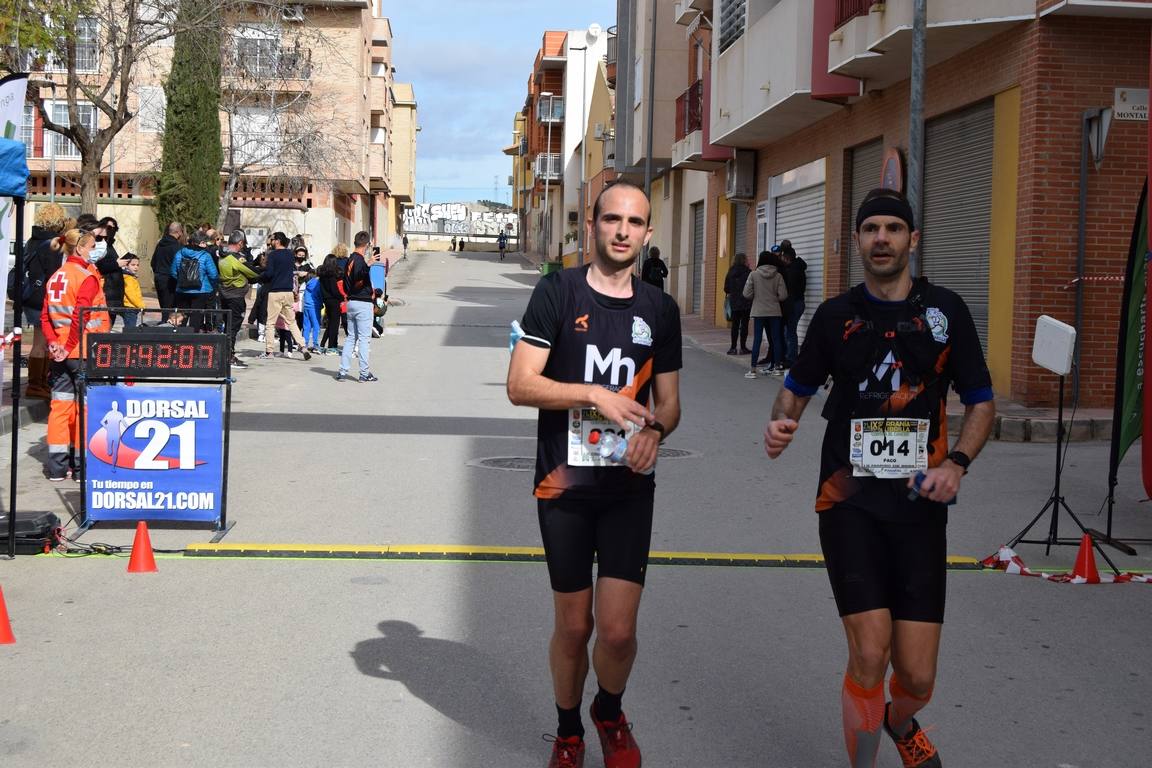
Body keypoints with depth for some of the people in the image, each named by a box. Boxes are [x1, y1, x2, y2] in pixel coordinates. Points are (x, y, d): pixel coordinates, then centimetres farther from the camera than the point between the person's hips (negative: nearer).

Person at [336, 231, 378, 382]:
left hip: (351, 302, 9)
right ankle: (364, 373, -1)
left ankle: (342, 371, 9)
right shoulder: (360, 260, -14)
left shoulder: (350, 259, 13)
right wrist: (367, 265, -35)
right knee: (364, 338, -3)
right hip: (363, 303, -9)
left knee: (351, 338, 13)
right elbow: (358, 277, -29)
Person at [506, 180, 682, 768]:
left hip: (630, 485, 2)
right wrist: (596, 394, -19)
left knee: (617, 629, -5)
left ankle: (610, 714, 28)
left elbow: (668, 402, 12)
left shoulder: (660, 310, 7)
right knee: (573, 626, 9)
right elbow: (520, 386, -10)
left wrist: (654, 430, -10)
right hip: (564, 483, -2)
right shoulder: (558, 292, -4)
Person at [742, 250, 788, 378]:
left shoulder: (754, 274, -6)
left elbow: (747, 294, -7)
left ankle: (752, 369, -2)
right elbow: (783, 295, -5)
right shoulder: (778, 276, -3)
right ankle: (777, 367, 16)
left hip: (759, 312, -1)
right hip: (774, 312, 1)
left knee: (757, 339, 0)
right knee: (776, 339, 10)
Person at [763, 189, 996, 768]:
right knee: (869, 656, -13)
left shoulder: (945, 309, 5)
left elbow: (981, 401, 10)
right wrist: (781, 422, -6)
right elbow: (798, 389, 17)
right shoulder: (836, 315, 6)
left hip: (919, 504, 1)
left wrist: (956, 463, -7)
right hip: (850, 501, 0)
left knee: (917, 677, 2)